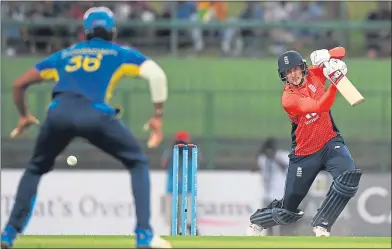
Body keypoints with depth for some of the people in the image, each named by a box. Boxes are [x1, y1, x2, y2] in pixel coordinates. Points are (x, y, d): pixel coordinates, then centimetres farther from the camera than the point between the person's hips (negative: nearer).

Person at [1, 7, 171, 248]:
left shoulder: (65, 54, 35)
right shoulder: (121, 54, 27)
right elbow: (156, 73, 9)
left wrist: (24, 116, 52)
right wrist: (158, 116, 11)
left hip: (59, 113, 3)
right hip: (96, 115, -3)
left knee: (36, 168, 28)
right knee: (139, 163, 17)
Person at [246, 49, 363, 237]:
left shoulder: (313, 74, -4)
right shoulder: (288, 99, -19)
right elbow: (320, 107, -33)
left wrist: (325, 58, -23)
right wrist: (335, 82, -46)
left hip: (330, 143, 3)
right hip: (304, 154, -3)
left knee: (349, 175, -30)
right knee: (288, 208, 6)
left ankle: (321, 226, -20)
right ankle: (256, 223, 38)